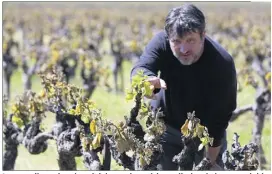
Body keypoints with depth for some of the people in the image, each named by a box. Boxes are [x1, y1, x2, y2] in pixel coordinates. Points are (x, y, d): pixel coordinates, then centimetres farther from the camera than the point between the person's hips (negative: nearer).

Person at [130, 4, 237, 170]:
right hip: (165, 128, 1)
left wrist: (210, 159, -18)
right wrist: (149, 80, -66)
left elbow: (222, 113, -21)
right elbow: (139, 69, -41)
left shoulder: (222, 63, -29)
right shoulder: (161, 41, -24)